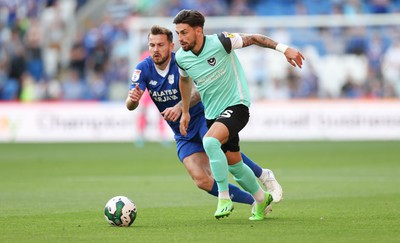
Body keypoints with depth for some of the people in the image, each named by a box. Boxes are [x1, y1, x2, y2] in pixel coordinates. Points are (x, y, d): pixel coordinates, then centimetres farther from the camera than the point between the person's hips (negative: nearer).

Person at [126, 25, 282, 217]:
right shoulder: (143, 69, -5)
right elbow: (130, 105, -14)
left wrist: (180, 107, -50)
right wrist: (133, 99, -39)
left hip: (202, 117, -4)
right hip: (183, 135, 4)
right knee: (202, 181, -16)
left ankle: (264, 176, -18)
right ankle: (255, 201, -1)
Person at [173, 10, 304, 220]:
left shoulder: (220, 42, -19)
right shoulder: (181, 58, -4)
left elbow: (252, 39, -6)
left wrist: (283, 48, -12)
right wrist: (185, 112, 22)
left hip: (236, 106, -6)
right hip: (212, 114, 6)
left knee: (210, 141, -31)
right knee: (234, 165, 13)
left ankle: (224, 198, -22)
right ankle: (261, 199, 38)